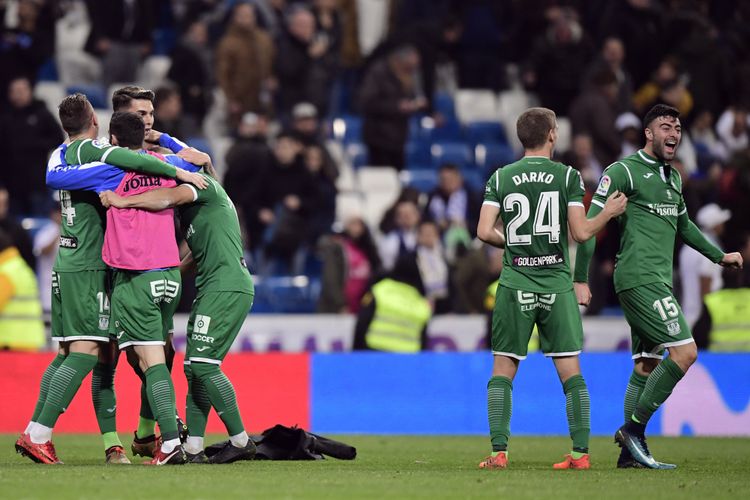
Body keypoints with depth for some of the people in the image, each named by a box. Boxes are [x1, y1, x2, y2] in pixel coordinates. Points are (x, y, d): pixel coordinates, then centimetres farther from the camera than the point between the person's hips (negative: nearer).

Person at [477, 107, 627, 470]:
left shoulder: (500, 178, 3)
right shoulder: (568, 176, -1)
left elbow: (485, 232, -3)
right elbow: (581, 233, -4)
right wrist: (609, 212, 14)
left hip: (515, 283, 1)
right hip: (557, 283, -1)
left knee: (503, 370, 5)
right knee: (570, 371, 4)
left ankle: (499, 451, -4)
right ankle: (581, 452, 0)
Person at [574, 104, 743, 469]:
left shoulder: (673, 177, 19)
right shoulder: (624, 171, -7)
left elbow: (683, 226, 36)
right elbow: (590, 223, -10)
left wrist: (719, 256, 40)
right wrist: (580, 280, -13)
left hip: (657, 282, 9)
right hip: (640, 279, -9)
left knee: (647, 364, 8)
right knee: (684, 351, -16)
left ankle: (631, 452, 9)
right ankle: (633, 429, -10)